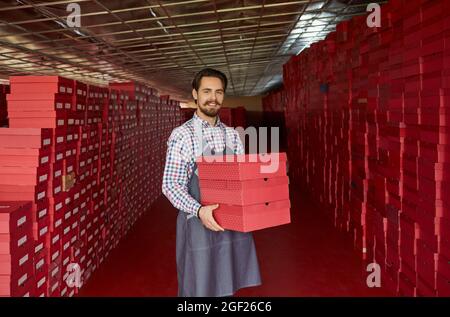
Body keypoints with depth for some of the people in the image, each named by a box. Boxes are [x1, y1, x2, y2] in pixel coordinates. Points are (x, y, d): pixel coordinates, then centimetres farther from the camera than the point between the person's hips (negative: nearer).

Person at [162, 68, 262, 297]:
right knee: (199, 288, 8)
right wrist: (199, 210, -26)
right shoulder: (181, 135, -8)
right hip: (197, 223, -4)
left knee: (227, 286, 14)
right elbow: (170, 185, -12)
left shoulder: (232, 135, 7)